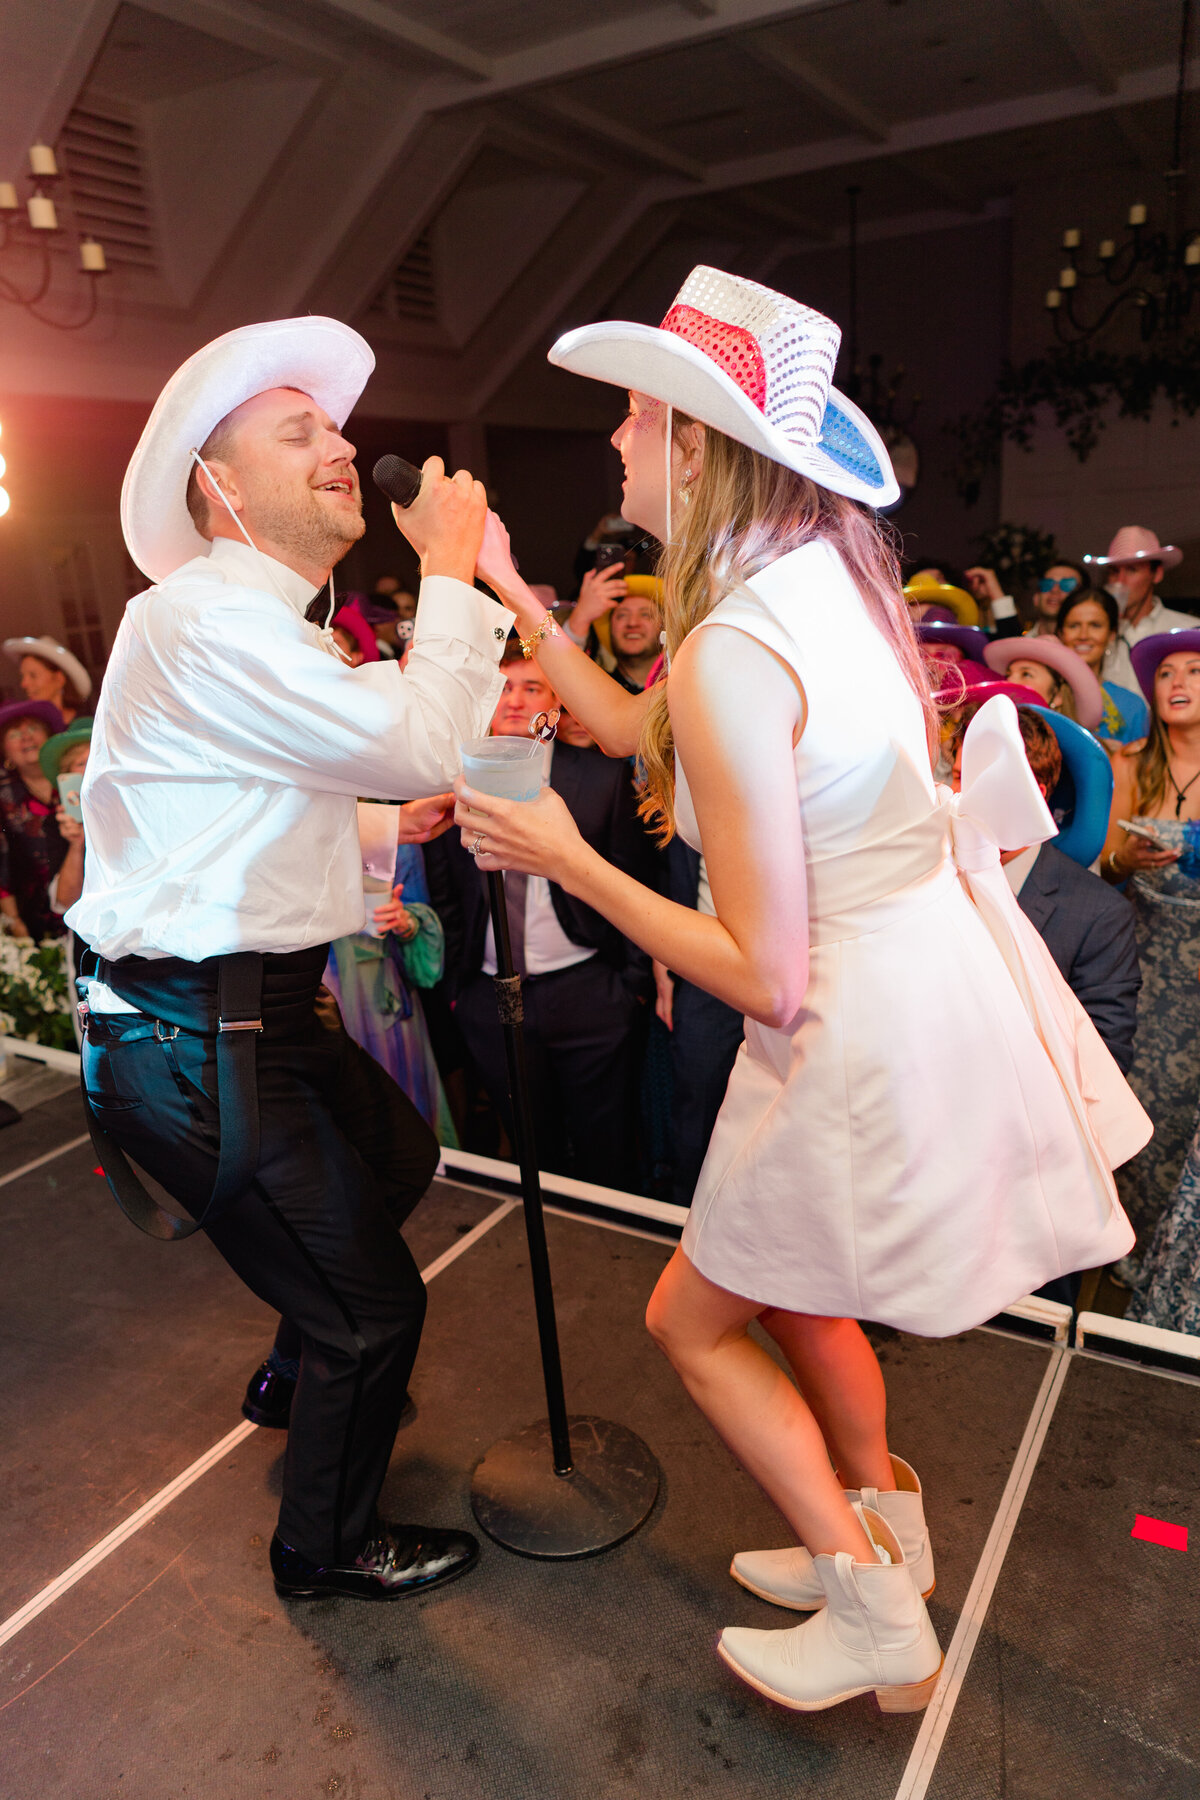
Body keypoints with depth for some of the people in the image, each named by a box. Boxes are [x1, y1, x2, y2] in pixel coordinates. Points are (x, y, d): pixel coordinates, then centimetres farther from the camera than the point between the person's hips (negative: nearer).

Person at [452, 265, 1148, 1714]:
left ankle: (877, 1624, 29)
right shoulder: (822, 570, 2)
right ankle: (882, 1533, 48)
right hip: (938, 976, 9)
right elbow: (631, 725, 13)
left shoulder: (730, 655, -26)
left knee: (692, 1320, 14)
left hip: (869, 1034, -9)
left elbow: (763, 979, -23)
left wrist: (563, 860, -14)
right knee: (785, 1295, 28)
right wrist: (503, 584, 15)